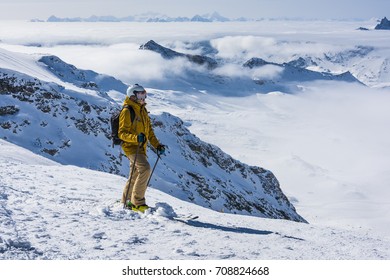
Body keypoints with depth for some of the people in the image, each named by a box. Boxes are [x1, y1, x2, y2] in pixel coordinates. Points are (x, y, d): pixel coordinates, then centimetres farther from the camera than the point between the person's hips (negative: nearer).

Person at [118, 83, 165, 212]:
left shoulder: (142, 110, 16)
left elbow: (149, 130, 22)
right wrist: (136, 138, -32)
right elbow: (122, 133, -15)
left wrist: (157, 145, 14)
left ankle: (126, 202, 28)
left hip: (140, 147, 9)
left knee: (135, 175, 14)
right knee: (145, 169, -25)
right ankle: (138, 202, -20)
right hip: (131, 147, -9)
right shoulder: (127, 111, -12)